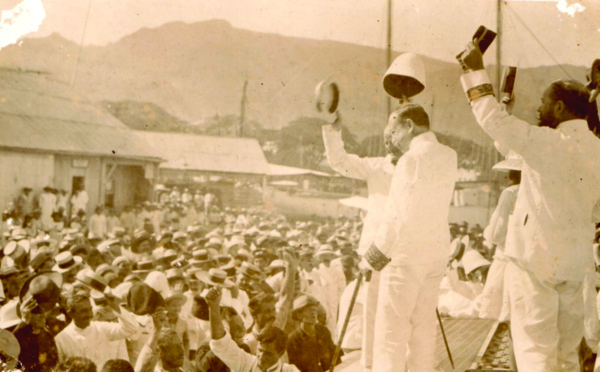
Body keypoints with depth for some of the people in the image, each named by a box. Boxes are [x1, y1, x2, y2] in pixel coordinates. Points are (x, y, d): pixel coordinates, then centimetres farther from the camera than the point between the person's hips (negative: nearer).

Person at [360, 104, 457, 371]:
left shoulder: (413, 159, -15)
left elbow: (399, 218, -19)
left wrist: (372, 257, -11)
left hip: (406, 253, -8)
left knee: (391, 330, -3)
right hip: (436, 252, 8)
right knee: (423, 325, 12)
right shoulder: (448, 156, 8)